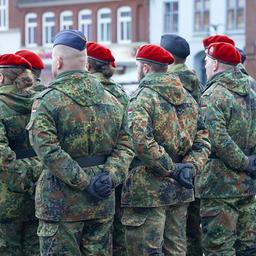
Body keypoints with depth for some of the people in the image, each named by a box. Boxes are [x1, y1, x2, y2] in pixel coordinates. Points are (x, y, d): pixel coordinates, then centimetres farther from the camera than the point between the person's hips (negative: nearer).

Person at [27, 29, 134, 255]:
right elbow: (125, 147, 3)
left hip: (60, 203, -5)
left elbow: (48, 151, -19)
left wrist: (84, 183, -18)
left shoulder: (46, 101, -9)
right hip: (103, 204, 5)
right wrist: (111, 176, -8)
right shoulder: (111, 101, 9)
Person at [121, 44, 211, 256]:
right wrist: (189, 167, -2)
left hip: (148, 190, -7)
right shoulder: (188, 98, 13)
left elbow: (142, 143, -25)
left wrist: (170, 168, -18)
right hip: (180, 191, 7)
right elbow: (203, 142, 10)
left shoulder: (142, 99, -11)